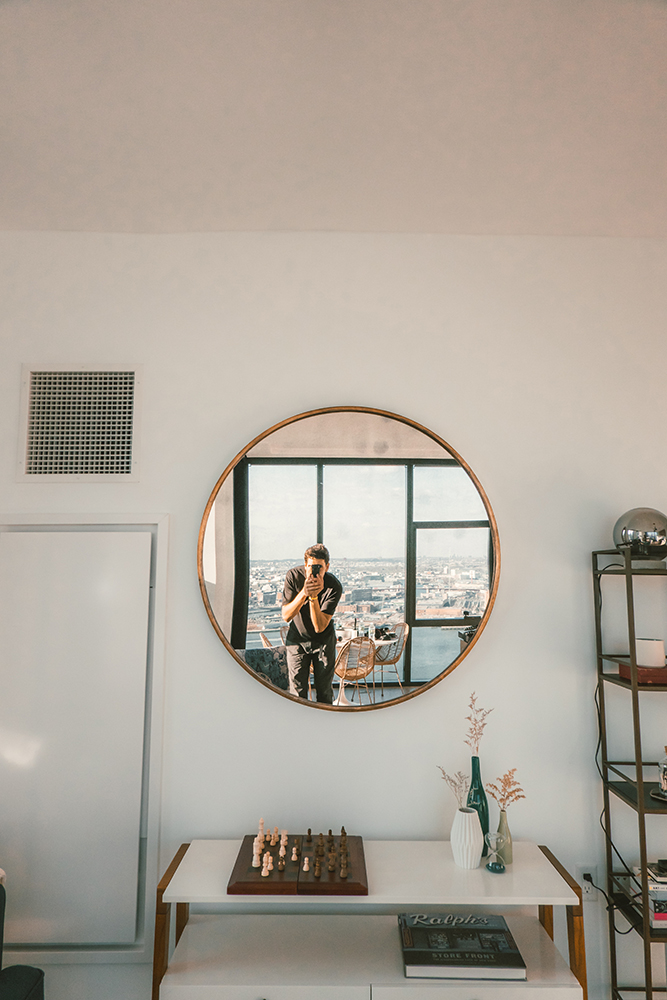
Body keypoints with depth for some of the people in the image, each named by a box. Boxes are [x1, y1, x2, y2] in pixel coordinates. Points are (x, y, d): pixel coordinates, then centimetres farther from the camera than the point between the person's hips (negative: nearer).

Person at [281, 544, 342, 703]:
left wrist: (314, 597, -39)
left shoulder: (334, 587, -24)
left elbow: (320, 627, -26)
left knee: (325, 692, 7)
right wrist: (304, 593, -36)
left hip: (324, 641, 0)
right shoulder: (294, 576, -19)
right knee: (297, 692, -1)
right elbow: (286, 616, -22)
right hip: (297, 639, 1)